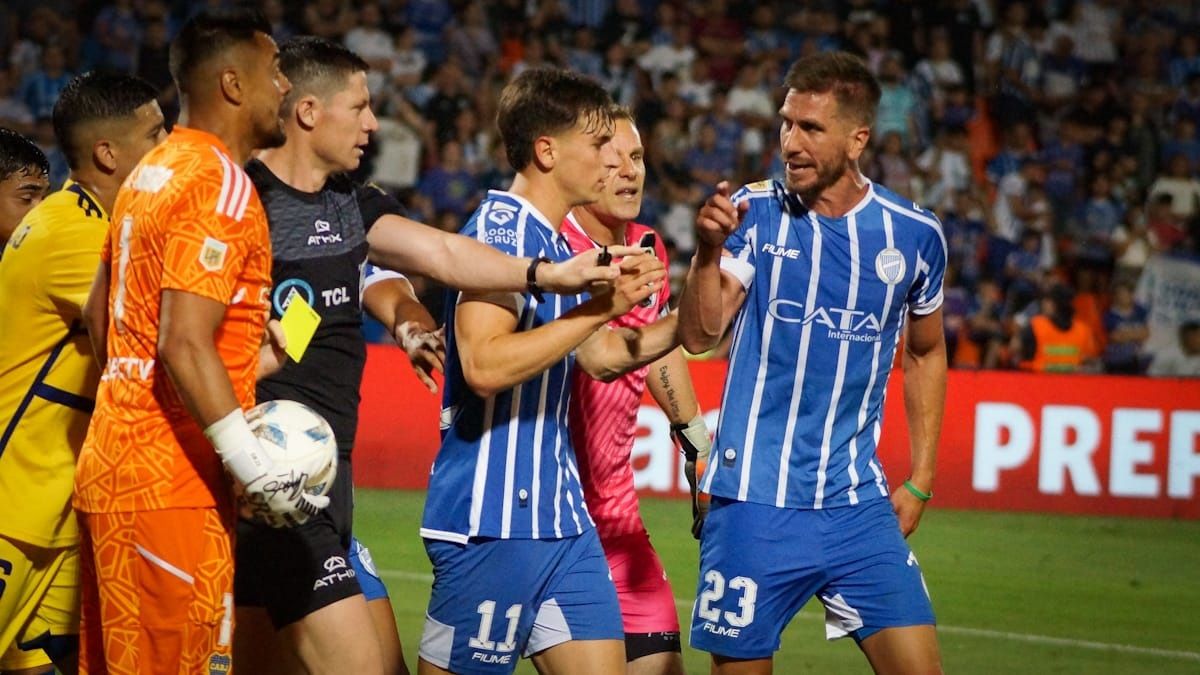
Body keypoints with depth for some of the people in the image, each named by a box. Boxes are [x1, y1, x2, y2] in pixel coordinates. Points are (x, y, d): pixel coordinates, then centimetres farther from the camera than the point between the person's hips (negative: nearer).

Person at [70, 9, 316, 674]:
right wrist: (257, 468, -23)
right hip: (170, 489, -9)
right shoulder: (221, 185, -14)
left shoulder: (152, 172, 15)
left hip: (107, 466, 10)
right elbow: (185, 345, -22)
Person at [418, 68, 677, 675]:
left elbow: (600, 356, 28)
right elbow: (483, 364, -25)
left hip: (561, 516, 9)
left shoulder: (556, 243, 16)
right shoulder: (500, 227, -13)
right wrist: (600, 307, -22)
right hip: (492, 520, -9)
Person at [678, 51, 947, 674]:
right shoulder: (754, 214, -3)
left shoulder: (915, 235, 2)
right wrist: (709, 252, -30)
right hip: (753, 505, -2)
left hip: (859, 503, 2)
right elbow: (698, 336, -12)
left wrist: (919, 479, 13)